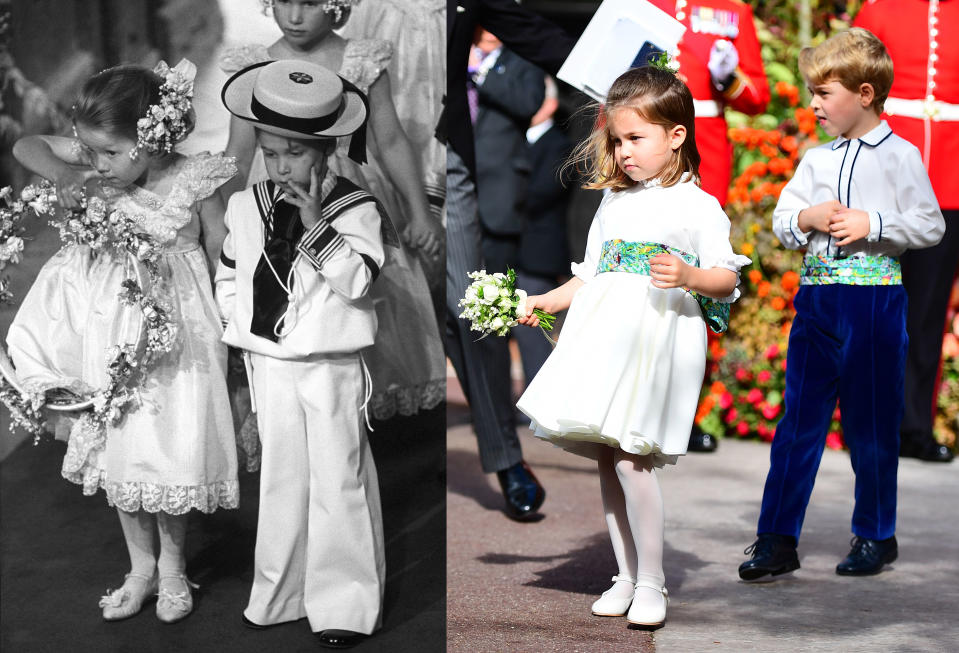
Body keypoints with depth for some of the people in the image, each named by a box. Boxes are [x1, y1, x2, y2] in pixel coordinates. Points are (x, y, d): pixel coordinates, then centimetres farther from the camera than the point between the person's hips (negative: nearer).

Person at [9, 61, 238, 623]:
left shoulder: (193, 183, -18)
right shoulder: (99, 169, -8)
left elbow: (221, 254, -6)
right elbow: (25, 146, 1)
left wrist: (217, 320, -6)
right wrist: (62, 174, -18)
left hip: (173, 331, -4)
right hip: (111, 332, 4)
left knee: (169, 453, 3)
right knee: (120, 452, 12)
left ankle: (172, 566, 27)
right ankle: (141, 567, 30)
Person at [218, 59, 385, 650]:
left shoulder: (355, 208, -8)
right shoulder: (247, 208, 6)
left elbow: (357, 280, -20)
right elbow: (228, 277, 16)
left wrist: (316, 224, -28)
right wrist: (244, 326, 4)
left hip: (332, 369, -4)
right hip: (270, 367, 4)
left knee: (338, 485, 0)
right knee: (280, 481, 13)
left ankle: (346, 606, 9)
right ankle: (281, 596, 25)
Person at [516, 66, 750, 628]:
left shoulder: (698, 205, 3)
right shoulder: (613, 205, 21)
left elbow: (727, 279, -3)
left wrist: (688, 276, -22)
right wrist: (544, 302, 18)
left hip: (658, 340, -6)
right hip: (604, 339, 7)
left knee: (630, 456, -15)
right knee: (607, 456, 6)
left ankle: (651, 584, -4)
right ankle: (626, 576, 17)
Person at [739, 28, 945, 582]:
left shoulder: (900, 156, -1)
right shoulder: (816, 160, 13)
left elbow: (931, 225, -5)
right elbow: (782, 220, 15)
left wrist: (872, 224, -16)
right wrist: (806, 218, -5)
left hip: (875, 299, -4)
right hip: (817, 297, 4)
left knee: (871, 424, 4)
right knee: (799, 418, 1)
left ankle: (876, 537, 19)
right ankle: (777, 540, 3)